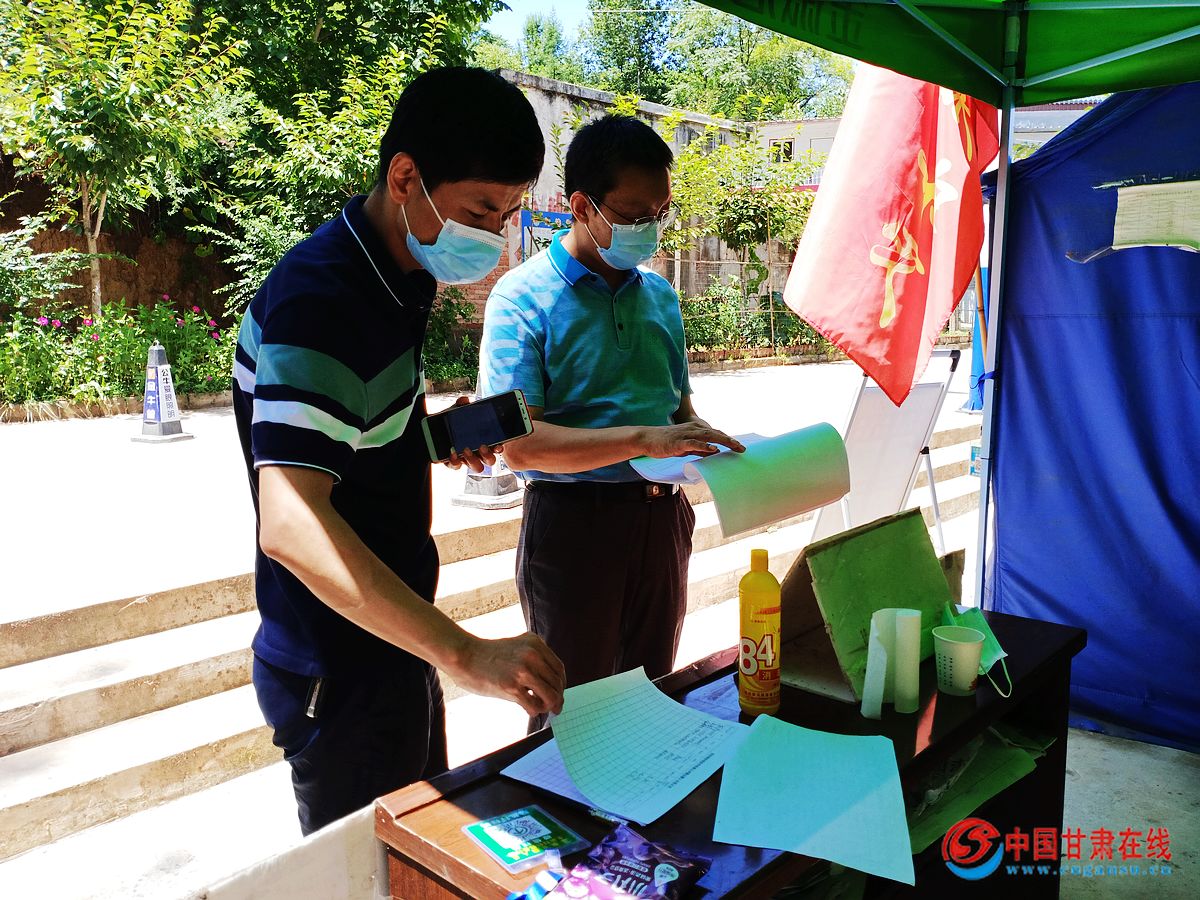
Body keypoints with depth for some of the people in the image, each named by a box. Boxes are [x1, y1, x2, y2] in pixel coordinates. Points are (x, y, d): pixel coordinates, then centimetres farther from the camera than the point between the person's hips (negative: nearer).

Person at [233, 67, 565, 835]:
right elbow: (291, 526, -38)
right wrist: (465, 653, -45)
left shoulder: (399, 276, 5)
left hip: (395, 644, 9)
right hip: (341, 674, -9)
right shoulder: (318, 301, -26)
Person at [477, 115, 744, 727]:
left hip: (662, 513, 6)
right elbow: (520, 443, -20)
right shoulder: (523, 298, -10)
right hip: (573, 520, -5)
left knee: (653, 693, 19)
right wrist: (643, 440, -29)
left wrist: (729, 450, -3)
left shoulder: (659, 295, 10)